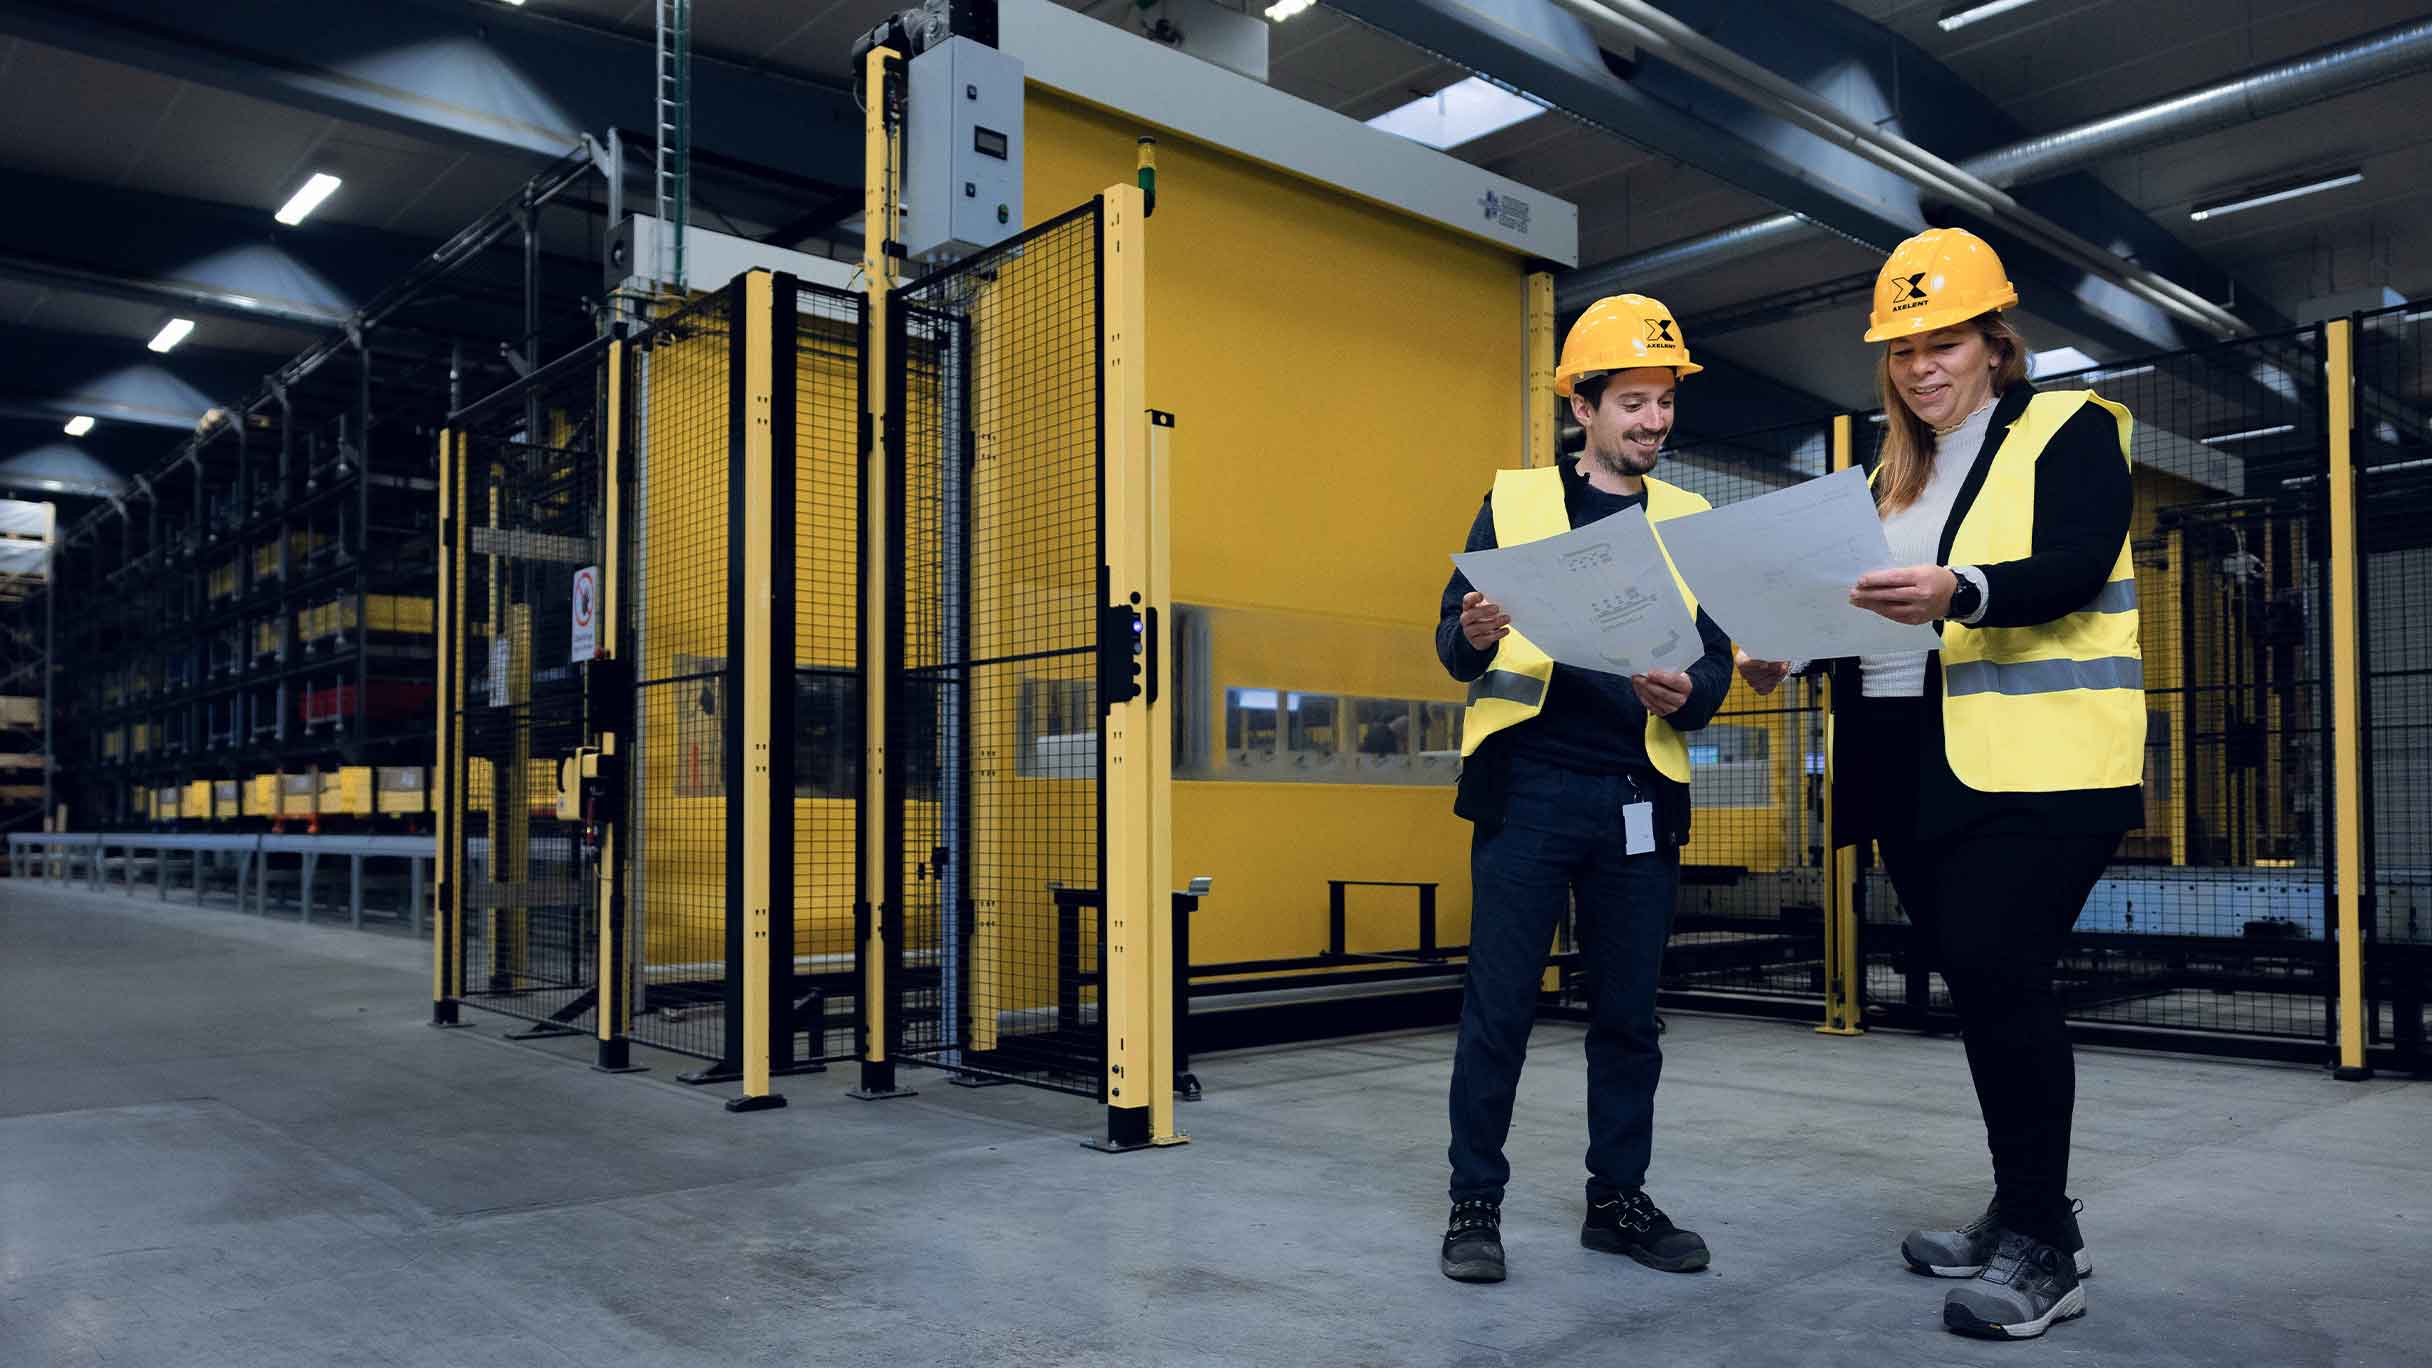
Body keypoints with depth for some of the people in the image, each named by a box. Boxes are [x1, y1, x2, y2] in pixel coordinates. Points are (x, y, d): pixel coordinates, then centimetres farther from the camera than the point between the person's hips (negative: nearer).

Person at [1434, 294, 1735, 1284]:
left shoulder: (1690, 523, 14)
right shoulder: (1514, 502, 7)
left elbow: (1717, 663, 10)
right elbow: (1452, 644, 4)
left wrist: (1685, 695, -13)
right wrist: (1472, 636, -20)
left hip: (1639, 797, 3)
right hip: (1527, 785, -2)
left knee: (1628, 1009, 9)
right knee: (1499, 1003, -1)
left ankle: (1618, 1199, 23)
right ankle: (1475, 1203, 11)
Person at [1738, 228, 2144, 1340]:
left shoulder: (2069, 429, 1)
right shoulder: (1892, 475, 19)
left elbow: (2077, 567, -16)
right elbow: (1863, 605, 16)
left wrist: (1958, 591, -34)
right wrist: (1783, 653, -3)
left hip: (2035, 767, -6)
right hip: (1915, 773, 6)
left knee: (1997, 978, -14)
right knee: (1981, 987, 10)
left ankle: (2044, 1250, -2)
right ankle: (2024, 1215, 23)